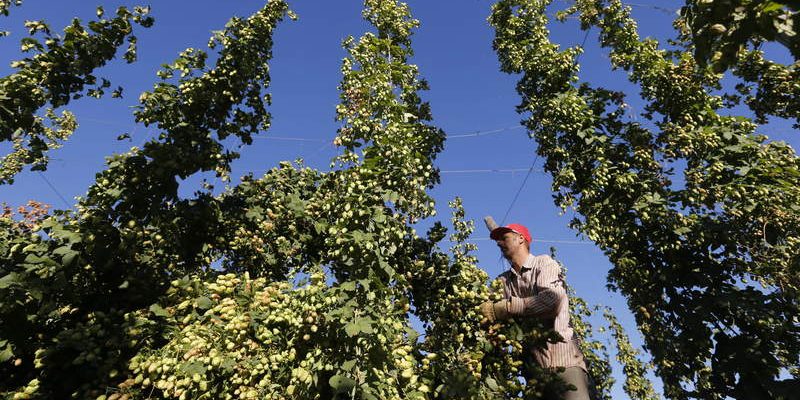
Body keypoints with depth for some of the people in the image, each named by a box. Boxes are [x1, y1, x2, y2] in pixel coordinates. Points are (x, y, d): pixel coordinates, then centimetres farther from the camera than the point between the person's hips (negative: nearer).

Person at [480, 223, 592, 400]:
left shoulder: (544, 263, 2)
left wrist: (503, 308, -20)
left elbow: (552, 299, -17)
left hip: (563, 361, -4)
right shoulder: (502, 281, 14)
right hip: (532, 365, 4)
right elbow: (483, 310, 1)